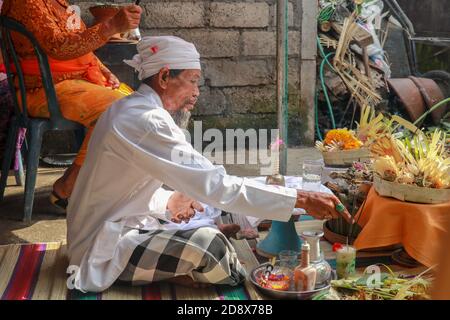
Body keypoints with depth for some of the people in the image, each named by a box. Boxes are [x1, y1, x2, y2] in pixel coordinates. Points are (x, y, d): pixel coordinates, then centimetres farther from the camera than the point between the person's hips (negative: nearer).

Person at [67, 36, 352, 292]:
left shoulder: (129, 110, 8)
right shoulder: (147, 122, -25)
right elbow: (215, 185, -30)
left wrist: (167, 203, 0)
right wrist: (300, 199, -28)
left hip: (111, 230, 11)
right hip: (106, 248, -11)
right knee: (207, 243, -27)